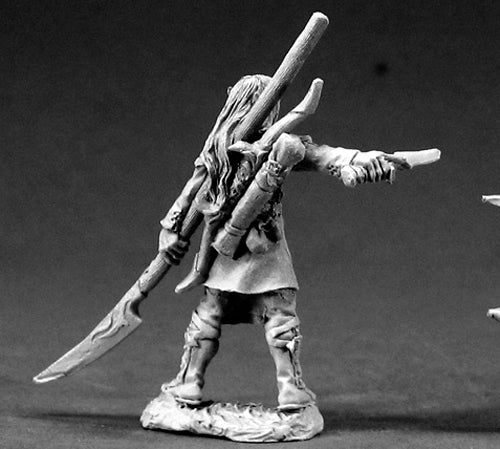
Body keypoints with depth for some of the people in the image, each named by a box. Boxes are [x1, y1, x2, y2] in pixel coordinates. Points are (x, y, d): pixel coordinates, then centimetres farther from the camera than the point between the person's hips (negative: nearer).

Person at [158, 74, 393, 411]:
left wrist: (171, 230, 13)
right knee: (280, 317, 4)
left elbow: (189, 193, 8)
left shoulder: (215, 147, 5)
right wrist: (359, 159, -26)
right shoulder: (276, 142, -7)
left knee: (208, 316, 11)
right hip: (266, 249, -3)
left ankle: (189, 382, 13)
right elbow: (318, 155, -18)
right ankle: (291, 387, 5)